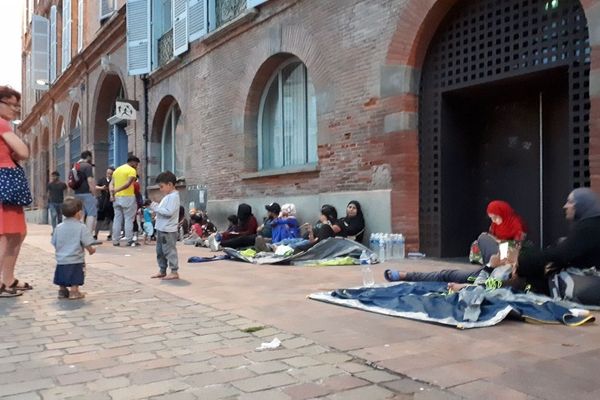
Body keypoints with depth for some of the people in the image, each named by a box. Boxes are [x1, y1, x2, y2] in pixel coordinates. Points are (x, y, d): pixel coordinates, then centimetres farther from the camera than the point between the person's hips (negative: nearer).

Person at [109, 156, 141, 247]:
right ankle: (130, 240, -2)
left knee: (117, 219, 9)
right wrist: (116, 190, -19)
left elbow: (111, 184, 8)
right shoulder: (132, 170, -6)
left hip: (117, 197, 7)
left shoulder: (117, 170, 17)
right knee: (129, 219, -2)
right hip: (128, 197, -6)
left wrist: (112, 194, -4)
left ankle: (115, 240, 9)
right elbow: (128, 183, -20)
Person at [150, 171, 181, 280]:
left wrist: (155, 207, -18)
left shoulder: (173, 196, -15)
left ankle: (174, 272, 1)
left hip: (168, 231, -10)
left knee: (169, 251, -5)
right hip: (161, 229, 10)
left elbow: (169, 212, -24)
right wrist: (154, 207, 6)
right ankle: (162, 270, 25)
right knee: (160, 251, 16)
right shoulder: (167, 196, 17)